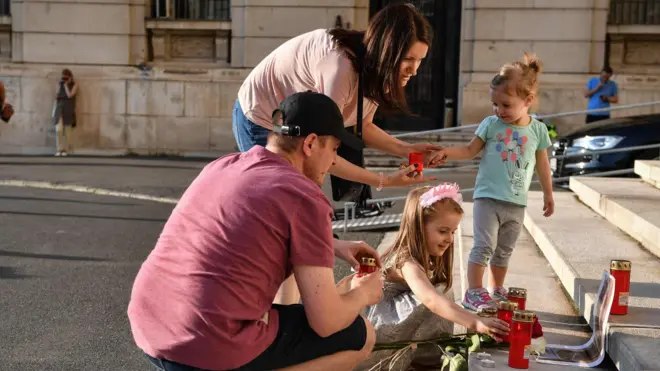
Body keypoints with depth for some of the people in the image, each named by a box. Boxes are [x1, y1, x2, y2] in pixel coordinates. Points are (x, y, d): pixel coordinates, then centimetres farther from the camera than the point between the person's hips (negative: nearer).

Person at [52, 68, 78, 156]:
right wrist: (54, 110, 9)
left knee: (67, 130, 2)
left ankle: (66, 149, 12)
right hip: (59, 108, 2)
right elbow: (56, 97, 13)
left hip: (69, 109, -2)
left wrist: (66, 84, -10)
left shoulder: (74, 85, 0)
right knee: (59, 129, -11)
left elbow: (69, 95, -14)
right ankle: (59, 149, -2)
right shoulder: (59, 84, 9)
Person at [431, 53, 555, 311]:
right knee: (484, 246, -8)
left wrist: (548, 195, 18)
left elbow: (542, 165, 11)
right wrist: (445, 152, -17)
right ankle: (474, 293, 2)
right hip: (488, 197, -3)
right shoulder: (490, 124, -4)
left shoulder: (537, 130, 1)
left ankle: (496, 291, 29)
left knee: (504, 251, 15)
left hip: (516, 203, 3)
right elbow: (470, 150, 0)